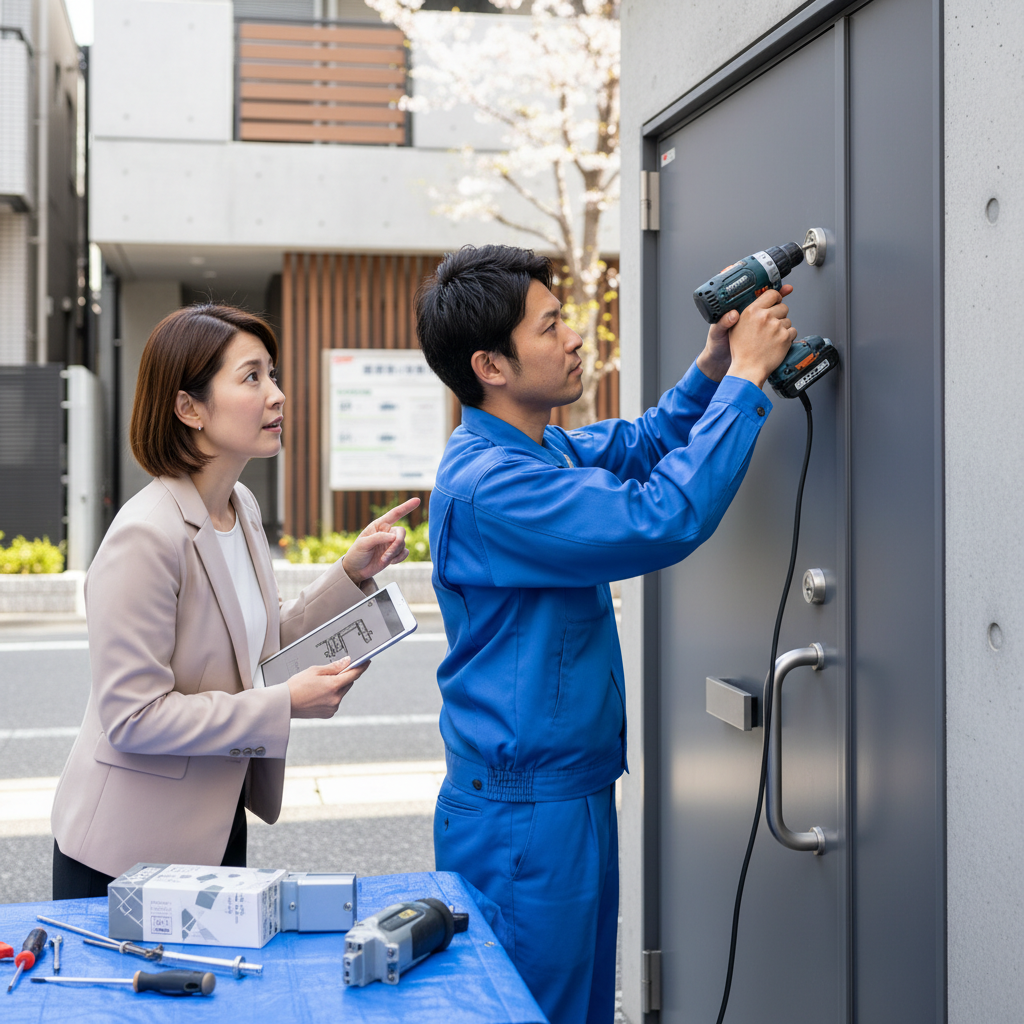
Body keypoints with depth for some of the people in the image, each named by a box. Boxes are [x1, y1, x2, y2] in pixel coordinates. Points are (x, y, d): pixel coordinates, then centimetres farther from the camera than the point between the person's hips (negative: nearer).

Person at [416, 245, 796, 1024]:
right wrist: (745, 377, -22)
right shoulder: (487, 485, -25)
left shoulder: (538, 448, 6)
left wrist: (711, 366, 2)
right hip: (522, 820, -9)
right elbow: (661, 521, -31)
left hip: (572, 795, 9)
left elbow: (639, 448, 21)